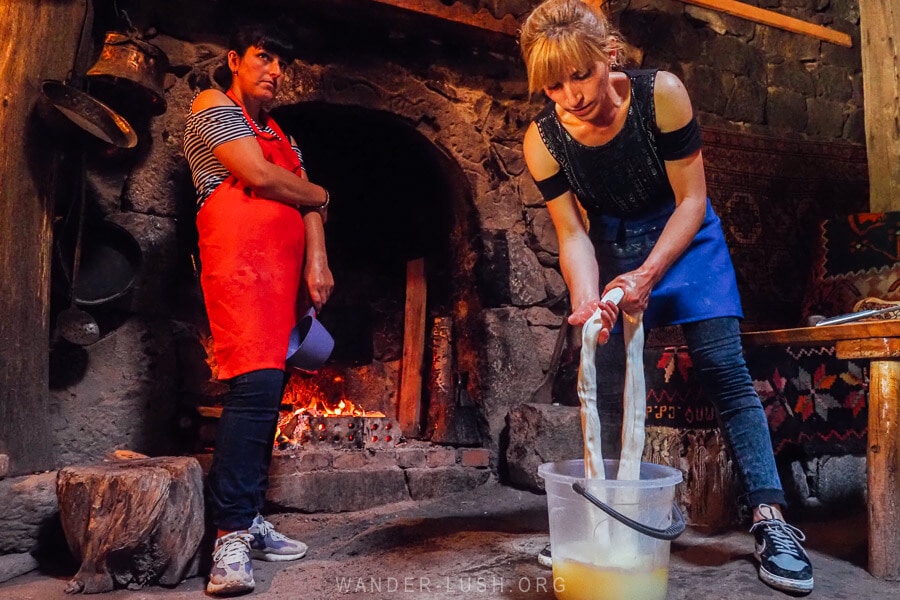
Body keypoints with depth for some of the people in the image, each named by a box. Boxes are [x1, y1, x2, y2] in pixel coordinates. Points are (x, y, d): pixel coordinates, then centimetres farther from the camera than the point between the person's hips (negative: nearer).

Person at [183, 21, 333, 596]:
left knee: (268, 390, 4)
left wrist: (316, 260, -2)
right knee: (256, 382, -21)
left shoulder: (281, 136, 29)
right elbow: (259, 176, -8)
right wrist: (318, 196, 9)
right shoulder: (214, 105, 9)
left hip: (284, 266, 7)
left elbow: (309, 207, 16)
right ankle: (231, 537, -17)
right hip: (238, 257, -7)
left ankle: (250, 519, 12)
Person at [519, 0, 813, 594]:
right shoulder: (543, 139, -18)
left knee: (725, 369, -11)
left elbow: (691, 201, -18)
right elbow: (572, 233, -15)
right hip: (613, 246, 2)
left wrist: (648, 274, -30)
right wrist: (587, 300, -32)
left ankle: (771, 520, -5)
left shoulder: (661, 94, -24)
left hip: (683, 237, -2)